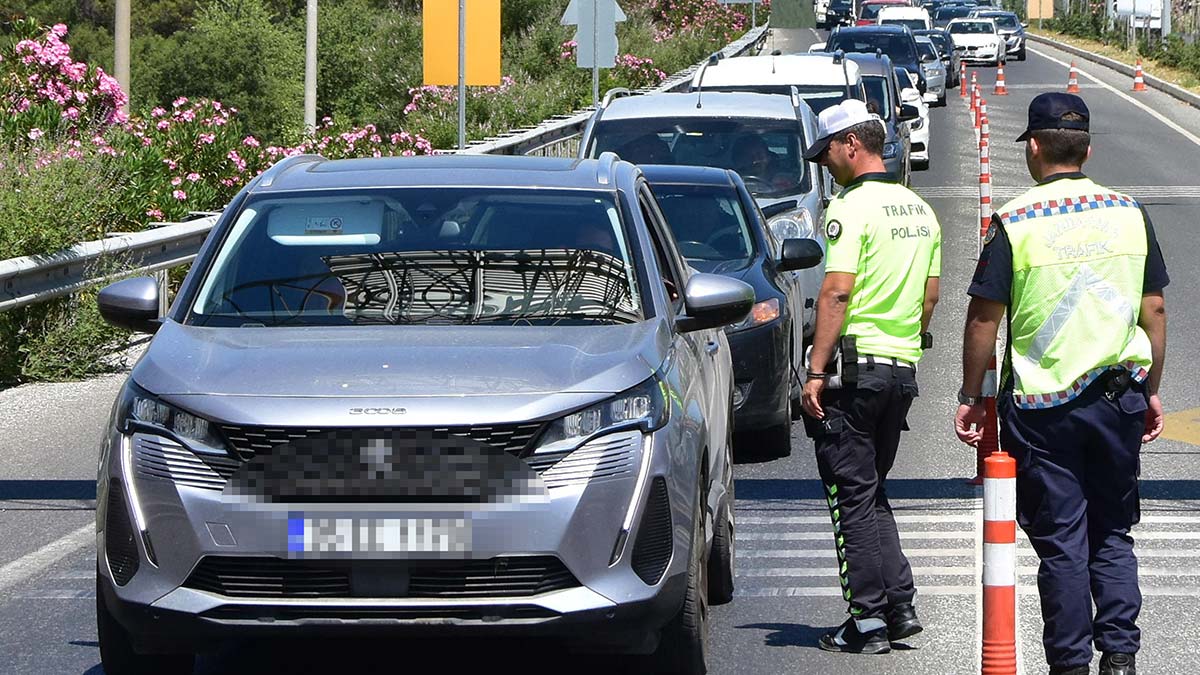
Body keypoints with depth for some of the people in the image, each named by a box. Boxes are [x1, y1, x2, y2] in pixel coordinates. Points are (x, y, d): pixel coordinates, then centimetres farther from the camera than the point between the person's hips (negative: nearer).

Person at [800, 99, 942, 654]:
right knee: (872, 491, 18)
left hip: (854, 364, -8)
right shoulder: (919, 210, 13)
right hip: (903, 368, 8)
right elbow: (930, 294, 17)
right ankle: (900, 605, 12)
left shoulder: (853, 208, -12)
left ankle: (868, 620, -2)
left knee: (852, 495, -2)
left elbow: (836, 293, -19)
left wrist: (816, 370, -18)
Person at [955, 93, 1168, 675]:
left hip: (1043, 403, -3)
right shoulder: (1130, 215, 2)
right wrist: (1151, 390, 16)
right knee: (1112, 535, 12)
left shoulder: (1015, 223, -9)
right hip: (1119, 393, 3)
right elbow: (1154, 311, 7)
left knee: (1061, 541, 3)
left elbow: (983, 319, -7)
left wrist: (971, 397, 2)